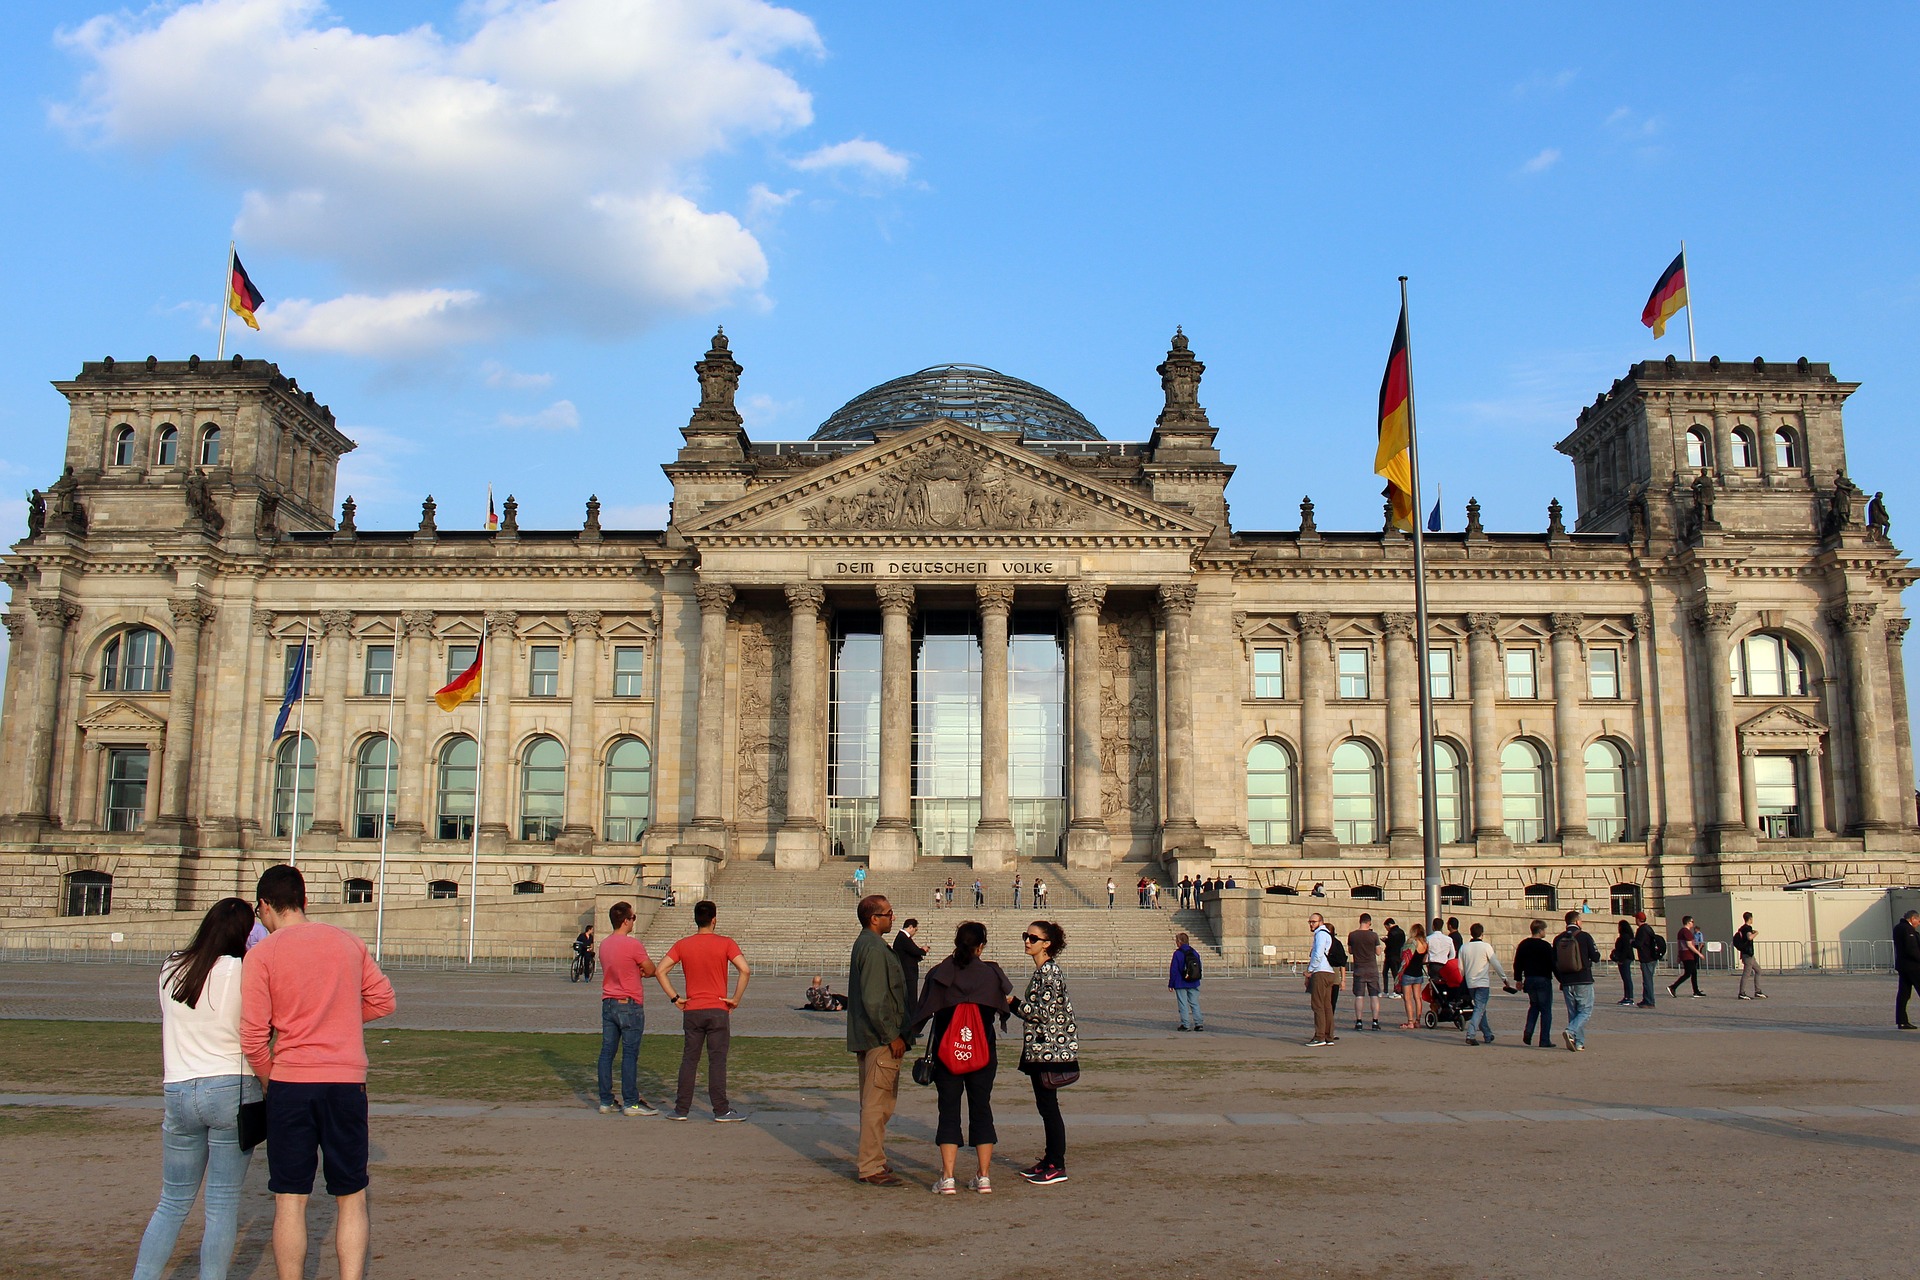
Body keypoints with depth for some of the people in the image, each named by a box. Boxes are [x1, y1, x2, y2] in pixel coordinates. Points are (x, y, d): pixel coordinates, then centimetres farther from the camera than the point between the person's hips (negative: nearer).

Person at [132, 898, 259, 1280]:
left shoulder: (170, 969, 7)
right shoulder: (239, 971, -9)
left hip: (178, 1092, 5)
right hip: (232, 1089, -5)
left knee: (172, 1202, 16)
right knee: (223, 1202, 3)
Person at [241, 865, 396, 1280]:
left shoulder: (261, 954, -3)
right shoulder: (348, 942, 7)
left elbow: (253, 1037, -7)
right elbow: (383, 1000, 12)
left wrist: (270, 1081, 9)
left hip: (290, 1081, -2)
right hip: (347, 1081, 2)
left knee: (290, 1200, 7)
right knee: (351, 1199, 9)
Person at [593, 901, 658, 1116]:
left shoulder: (604, 944, 9)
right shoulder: (633, 944, -16)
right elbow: (651, 970, -7)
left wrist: (636, 971, 2)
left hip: (608, 1003, 7)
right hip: (630, 1005, -7)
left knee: (607, 1052, 8)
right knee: (630, 1054, -3)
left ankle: (606, 1101, 12)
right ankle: (631, 1103, -1)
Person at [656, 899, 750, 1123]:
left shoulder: (682, 945, 4)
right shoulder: (725, 943, -5)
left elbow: (660, 972, -1)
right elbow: (745, 970, -16)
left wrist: (675, 998, 2)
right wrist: (736, 999, -8)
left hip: (691, 1011, 3)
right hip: (718, 1011, -3)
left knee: (689, 1060, 10)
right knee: (717, 1061, 1)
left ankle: (681, 1109, 13)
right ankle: (721, 1111, 2)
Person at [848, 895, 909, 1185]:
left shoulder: (864, 944, 15)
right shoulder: (874, 949, -18)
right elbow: (874, 1001, -23)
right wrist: (892, 1036, -18)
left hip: (871, 1038, 11)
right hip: (880, 1040, -11)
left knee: (875, 1103, 18)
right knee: (878, 1103, -5)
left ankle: (870, 1160, 26)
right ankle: (871, 1168, -1)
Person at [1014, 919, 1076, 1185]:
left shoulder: (1049, 971, -17)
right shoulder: (1041, 971, 13)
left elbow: (1042, 1012, -21)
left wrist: (1012, 1003, -15)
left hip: (1049, 1049, -10)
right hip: (1039, 1049, 10)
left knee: (1049, 1106, -4)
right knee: (1045, 1106, 14)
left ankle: (1057, 1167, 3)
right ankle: (1050, 1160, 22)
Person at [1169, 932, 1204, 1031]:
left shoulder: (1177, 953, -11)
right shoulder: (1194, 953, 7)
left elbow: (1173, 970, -10)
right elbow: (1199, 968, 14)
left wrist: (1171, 984, -3)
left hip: (1181, 984, -5)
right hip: (1193, 984, 5)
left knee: (1183, 1004, 1)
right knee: (1194, 1003, 9)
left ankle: (1186, 1025, 0)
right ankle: (1199, 1023, 4)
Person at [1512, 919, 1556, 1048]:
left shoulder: (1523, 944, 6)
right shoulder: (1546, 946, -12)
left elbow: (1517, 963, 10)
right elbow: (1552, 964, -12)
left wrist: (1518, 979, 17)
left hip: (1529, 979, 6)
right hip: (1543, 980, -6)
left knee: (1534, 1006, 21)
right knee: (1545, 1010, 2)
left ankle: (1528, 1033, 4)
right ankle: (1544, 1040, 1)